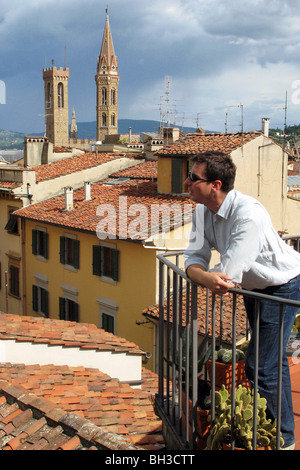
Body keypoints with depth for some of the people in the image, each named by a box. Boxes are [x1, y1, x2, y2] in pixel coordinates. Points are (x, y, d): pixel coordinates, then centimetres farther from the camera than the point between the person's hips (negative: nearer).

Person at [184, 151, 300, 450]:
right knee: (264, 362, 22)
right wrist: (205, 276, -36)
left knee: (261, 367, -9)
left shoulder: (249, 215, -36)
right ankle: (267, 425, 42)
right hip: (253, 287, 8)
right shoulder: (203, 210, -10)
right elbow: (193, 259, -13)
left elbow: (228, 275, -38)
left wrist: (199, 275, -19)